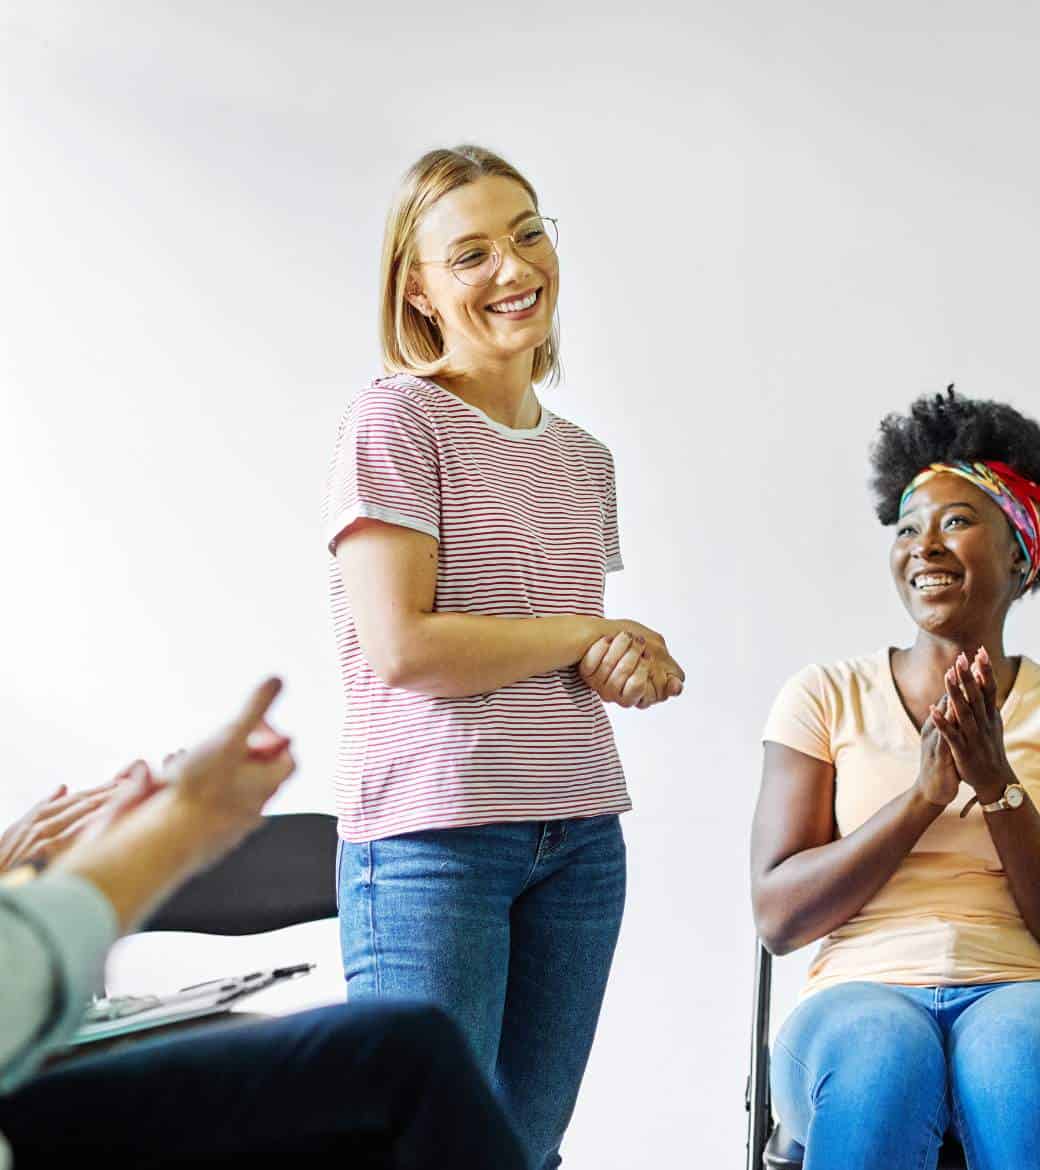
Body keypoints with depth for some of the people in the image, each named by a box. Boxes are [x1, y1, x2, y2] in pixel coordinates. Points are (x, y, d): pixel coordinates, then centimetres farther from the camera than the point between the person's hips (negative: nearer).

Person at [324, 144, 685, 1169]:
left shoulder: (583, 459, 15)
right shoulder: (393, 422, -7)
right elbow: (402, 648, -16)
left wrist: (629, 666, -4)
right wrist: (590, 634, -6)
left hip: (579, 829, 7)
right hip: (431, 830, -6)